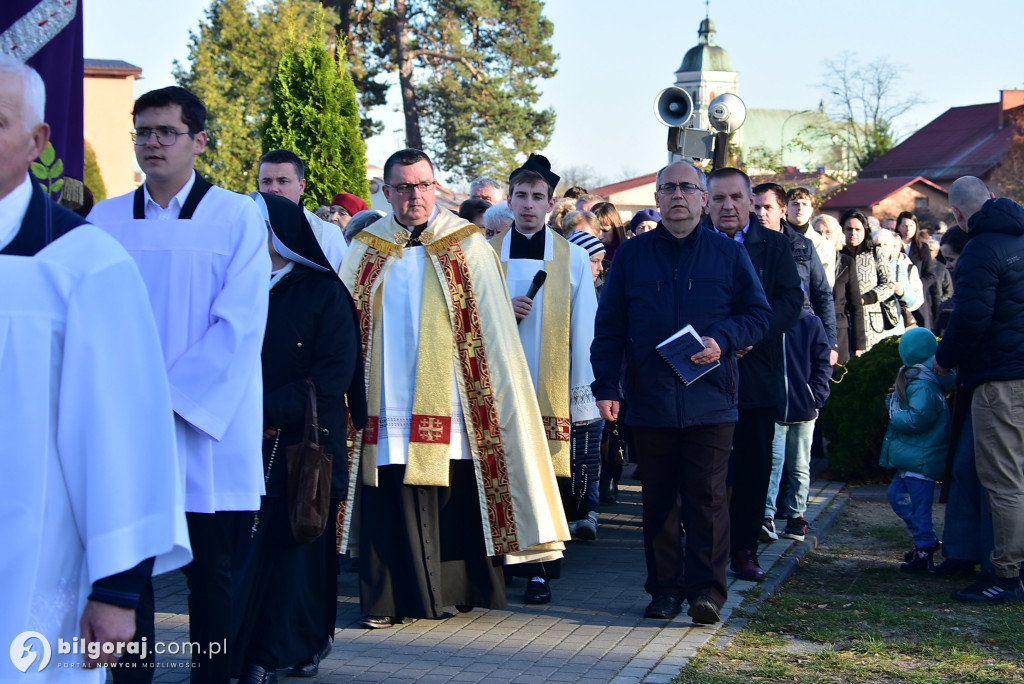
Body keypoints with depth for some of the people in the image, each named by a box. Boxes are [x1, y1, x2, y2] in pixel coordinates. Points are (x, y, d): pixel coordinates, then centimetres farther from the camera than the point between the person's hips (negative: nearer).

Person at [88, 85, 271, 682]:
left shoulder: (237, 216, -1)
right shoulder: (107, 219, 10)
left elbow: (240, 324, -8)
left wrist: (172, 394, -13)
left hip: (207, 426, -3)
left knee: (212, 575, 3)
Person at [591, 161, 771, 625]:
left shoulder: (728, 254, 7)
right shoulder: (632, 255, 9)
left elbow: (760, 313, 9)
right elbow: (609, 327, 9)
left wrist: (723, 340, -10)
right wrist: (606, 387, 1)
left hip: (710, 399, -1)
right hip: (649, 400, 2)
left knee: (707, 495, -5)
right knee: (658, 498, 7)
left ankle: (707, 589, 1)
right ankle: (664, 587, 15)